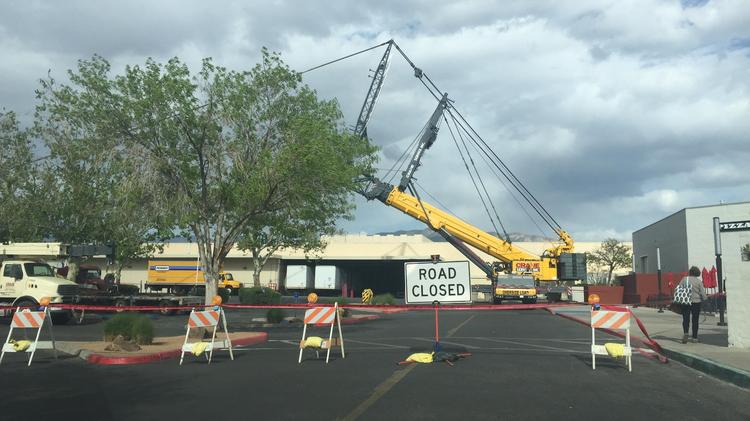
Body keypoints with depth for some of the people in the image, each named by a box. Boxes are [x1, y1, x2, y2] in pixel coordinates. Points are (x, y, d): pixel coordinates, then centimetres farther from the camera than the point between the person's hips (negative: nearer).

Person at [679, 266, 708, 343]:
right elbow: (703, 293, -3)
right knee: (695, 320, 9)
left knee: (686, 319, 4)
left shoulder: (684, 279, 0)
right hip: (696, 302, 0)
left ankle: (685, 332, -20)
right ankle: (694, 337, 12)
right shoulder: (699, 281, -2)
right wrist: (704, 300, 16)